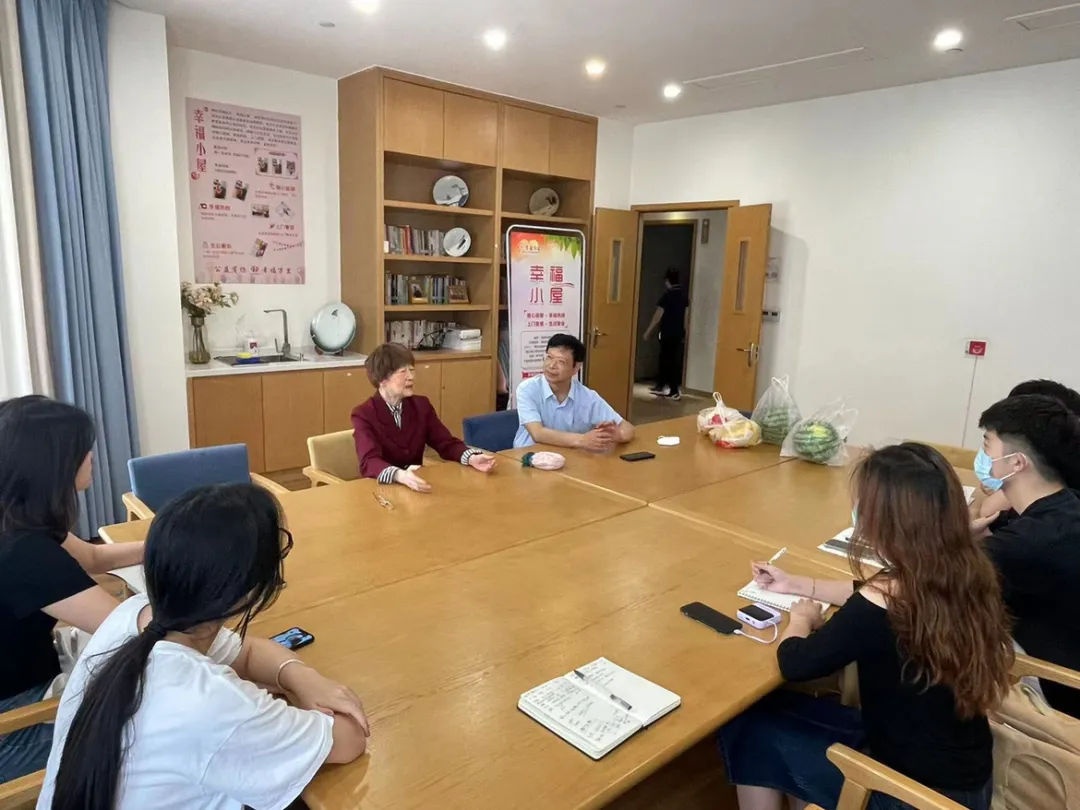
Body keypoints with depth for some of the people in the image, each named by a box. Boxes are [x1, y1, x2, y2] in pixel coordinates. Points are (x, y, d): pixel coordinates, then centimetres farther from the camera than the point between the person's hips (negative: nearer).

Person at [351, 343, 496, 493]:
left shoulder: (421, 405, 6)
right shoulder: (363, 414, -9)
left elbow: (446, 443, 3)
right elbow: (369, 462, -23)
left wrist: (472, 458, -17)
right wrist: (399, 475, -42)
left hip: (417, 484, 3)